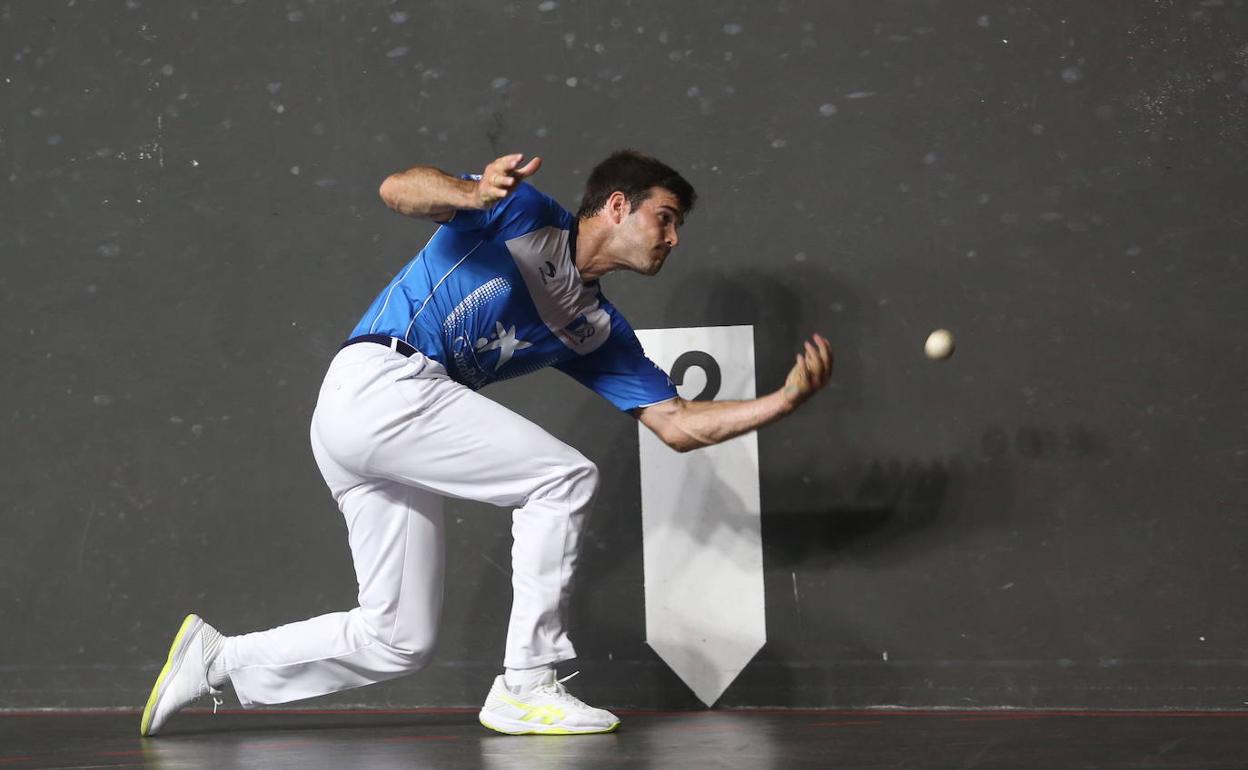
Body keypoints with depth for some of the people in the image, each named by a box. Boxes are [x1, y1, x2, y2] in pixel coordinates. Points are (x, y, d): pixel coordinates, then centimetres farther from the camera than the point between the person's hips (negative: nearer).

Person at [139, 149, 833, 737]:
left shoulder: (599, 332, 19)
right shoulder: (529, 214, 2)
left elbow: (678, 424, 15)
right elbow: (398, 190, -10)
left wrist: (784, 401, 4)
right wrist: (473, 194, -31)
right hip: (379, 380, -9)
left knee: (399, 642, 5)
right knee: (566, 477, -13)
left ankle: (219, 661, 16)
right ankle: (527, 686, -11)